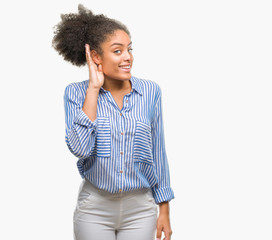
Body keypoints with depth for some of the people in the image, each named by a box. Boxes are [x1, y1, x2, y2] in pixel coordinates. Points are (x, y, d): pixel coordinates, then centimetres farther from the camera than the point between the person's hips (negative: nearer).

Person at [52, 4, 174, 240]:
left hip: (140, 210, 1)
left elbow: (158, 153, 4)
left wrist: (164, 210, 5)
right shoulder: (76, 93, -7)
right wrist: (94, 88, -18)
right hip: (94, 210, -1)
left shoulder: (150, 91, -3)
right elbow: (80, 148, -22)